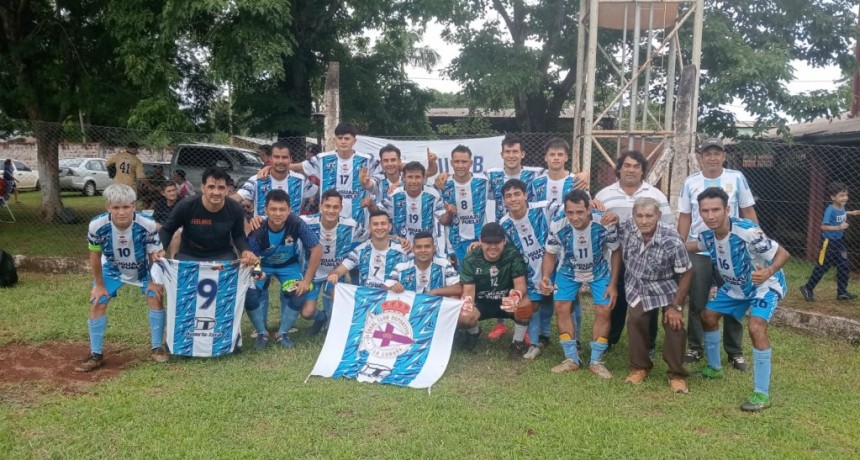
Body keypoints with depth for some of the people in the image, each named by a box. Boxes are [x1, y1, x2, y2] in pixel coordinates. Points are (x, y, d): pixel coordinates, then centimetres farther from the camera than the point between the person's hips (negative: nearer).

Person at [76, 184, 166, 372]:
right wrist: (99, 285, -6)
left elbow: (154, 255, -19)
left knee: (156, 299, -10)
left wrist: (154, 281, -13)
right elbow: (95, 256, -14)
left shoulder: (147, 225, -36)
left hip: (142, 268, -1)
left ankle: (157, 348, 7)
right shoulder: (97, 226, -33)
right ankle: (96, 355, 11)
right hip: (112, 269, 1)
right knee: (97, 305, -4)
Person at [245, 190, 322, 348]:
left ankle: (282, 334, 2)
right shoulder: (257, 231, -32)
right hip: (263, 265, 0)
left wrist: (307, 280, -24)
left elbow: (317, 249, -24)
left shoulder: (296, 224, -32)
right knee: (248, 294, -24)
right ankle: (262, 333, 4)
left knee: (299, 294, -24)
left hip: (289, 264, 0)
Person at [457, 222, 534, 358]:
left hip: (506, 301, -1)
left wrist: (516, 296, -50)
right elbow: (469, 289, -19)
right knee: (462, 317, -31)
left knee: (525, 304, -35)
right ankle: (474, 332, 11)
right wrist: (467, 300, -46)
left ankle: (518, 341, -5)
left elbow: (520, 284, -23)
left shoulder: (513, 255, -18)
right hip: (481, 303, 1)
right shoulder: (470, 260, -15)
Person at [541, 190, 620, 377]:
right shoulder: (557, 227, -31)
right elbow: (550, 255, -13)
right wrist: (545, 277, -31)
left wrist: (613, 284, -14)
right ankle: (571, 359, 5)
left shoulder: (605, 225, -33)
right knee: (562, 308, -9)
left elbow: (616, 252, -14)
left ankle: (596, 361, 6)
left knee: (603, 311, -9)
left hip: (599, 272, -1)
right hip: (569, 271, 1)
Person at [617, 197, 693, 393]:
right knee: (635, 321, -2)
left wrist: (676, 306, -19)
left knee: (674, 326, -11)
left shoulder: (672, 241, -33)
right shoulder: (627, 227, -23)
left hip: (667, 288, -3)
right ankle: (639, 367, 18)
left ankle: (677, 375, 6)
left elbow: (686, 274, -21)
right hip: (638, 286, 3)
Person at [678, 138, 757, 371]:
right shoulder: (690, 182, 2)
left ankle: (735, 351, 19)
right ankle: (695, 347, 20)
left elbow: (748, 212, 3)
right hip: (698, 251, 1)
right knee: (697, 302, 8)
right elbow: (684, 217, 6)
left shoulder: (737, 178, -1)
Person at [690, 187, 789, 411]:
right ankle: (714, 368, 33)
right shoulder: (707, 235, -15)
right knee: (708, 315, 10)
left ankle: (762, 393, -16)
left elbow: (782, 254, -30)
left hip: (766, 284, -7)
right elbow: (689, 246, 8)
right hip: (736, 286, 7)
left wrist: (768, 272, -49)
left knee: (756, 327, -27)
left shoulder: (747, 231, -36)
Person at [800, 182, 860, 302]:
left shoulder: (841, 207, 1)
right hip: (829, 242, -8)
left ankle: (842, 292, 23)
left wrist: (850, 213, 20)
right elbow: (823, 226, -27)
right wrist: (839, 227, -33)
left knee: (844, 266, 13)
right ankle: (808, 289, 13)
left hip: (839, 241, 8)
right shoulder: (830, 209, -24)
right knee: (822, 267, 0)